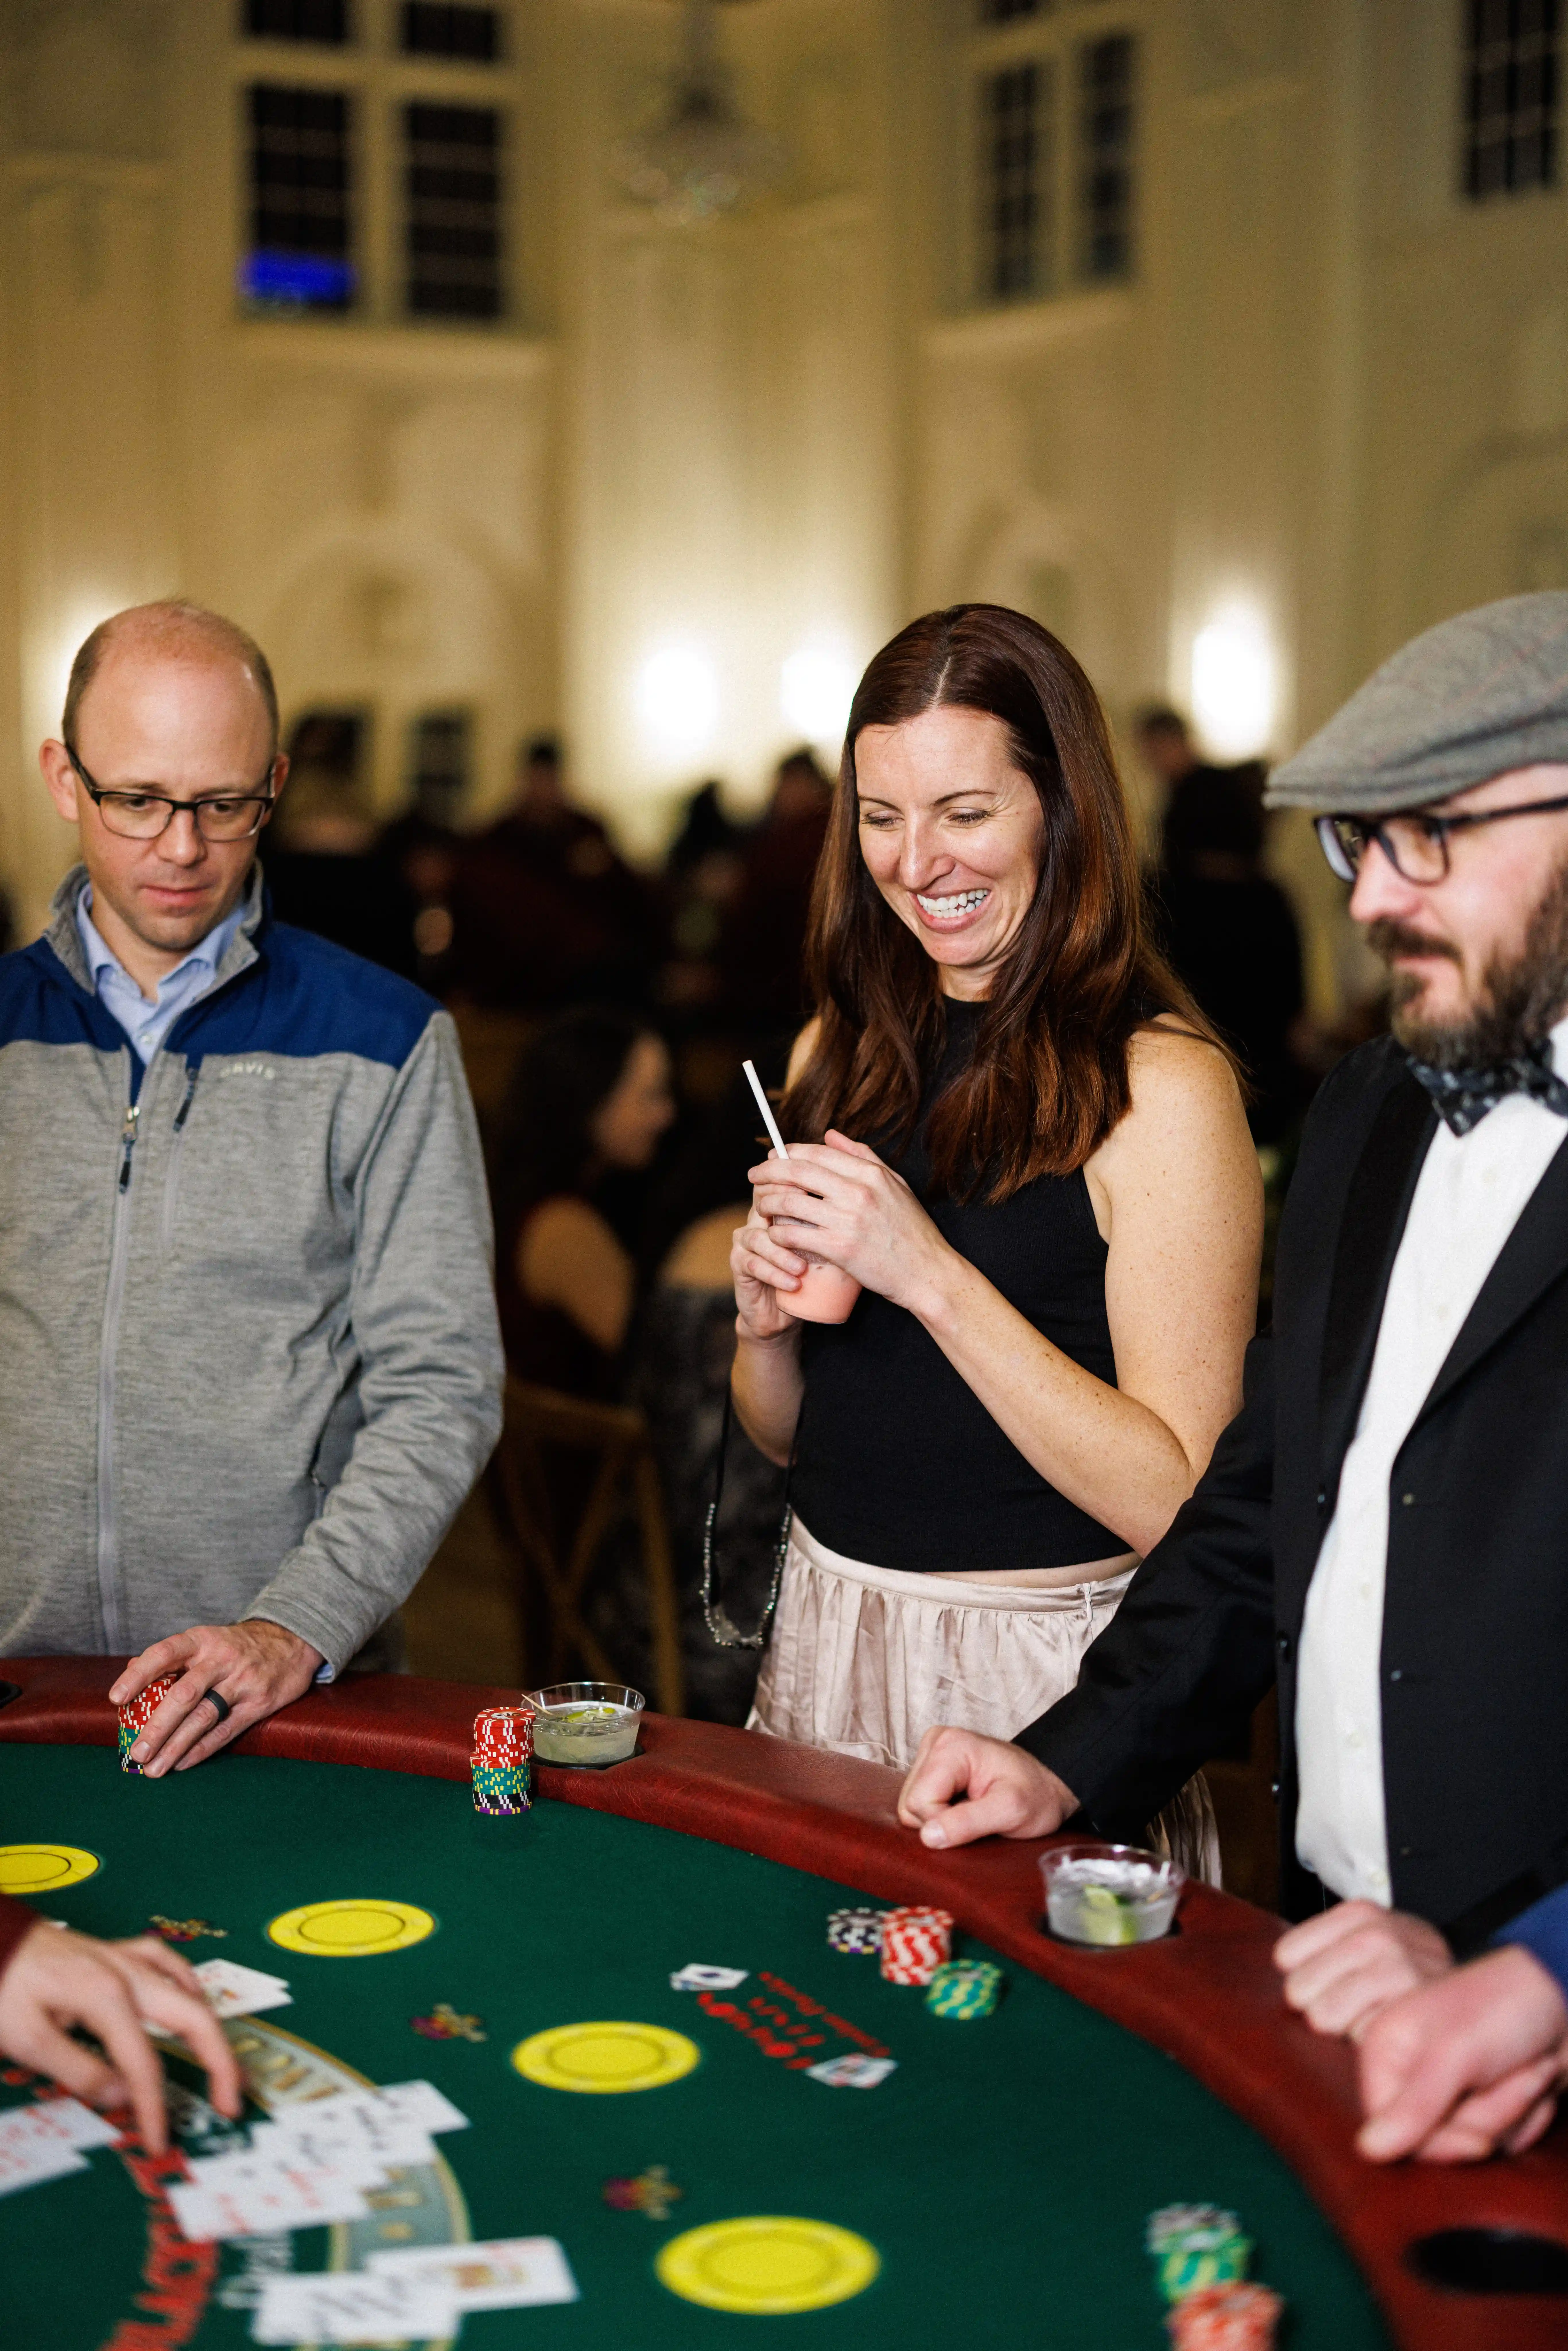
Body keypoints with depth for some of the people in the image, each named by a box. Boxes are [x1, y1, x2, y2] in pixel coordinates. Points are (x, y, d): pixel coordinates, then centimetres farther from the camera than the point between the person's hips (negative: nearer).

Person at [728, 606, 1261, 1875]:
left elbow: (1180, 1504, -20)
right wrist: (766, 1323, -8)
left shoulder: (1160, 1084, -14)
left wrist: (929, 1274, -24)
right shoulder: (843, 1054, 6)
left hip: (1042, 1673, -6)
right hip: (827, 1636, 6)